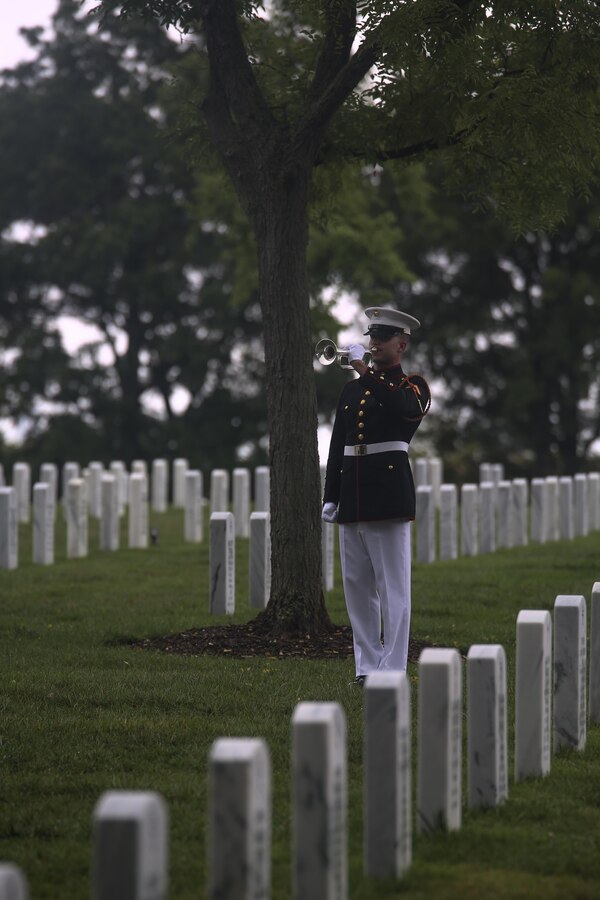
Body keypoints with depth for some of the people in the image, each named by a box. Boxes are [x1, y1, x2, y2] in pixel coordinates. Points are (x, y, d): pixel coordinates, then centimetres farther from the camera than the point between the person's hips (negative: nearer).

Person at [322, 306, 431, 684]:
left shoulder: (413, 386, 2)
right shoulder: (352, 389, 16)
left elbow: (407, 410, -23)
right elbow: (337, 445, 17)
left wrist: (365, 370, -20)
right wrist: (331, 497, 11)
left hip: (389, 494, -6)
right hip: (353, 497, 6)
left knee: (393, 588, -5)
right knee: (357, 586, 7)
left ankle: (393, 671, -5)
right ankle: (367, 665, 14)